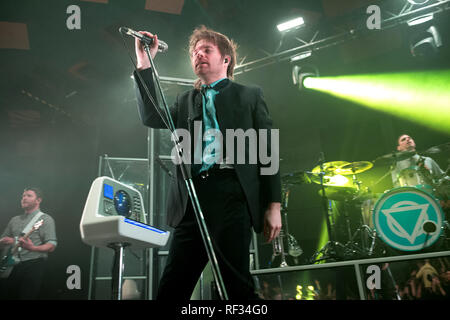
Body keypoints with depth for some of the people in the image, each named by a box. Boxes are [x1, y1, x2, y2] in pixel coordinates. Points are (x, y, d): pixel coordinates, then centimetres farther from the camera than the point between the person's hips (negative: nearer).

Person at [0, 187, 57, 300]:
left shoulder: (45, 219, 0)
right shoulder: (14, 220, 18)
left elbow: (51, 246, -9)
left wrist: (32, 248, -27)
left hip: (33, 264, -6)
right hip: (12, 265, 6)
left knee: (27, 296, -8)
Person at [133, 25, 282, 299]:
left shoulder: (249, 95, 15)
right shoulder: (186, 101, 26)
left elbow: (268, 151, 8)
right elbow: (152, 118, 8)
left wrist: (274, 205, -1)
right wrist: (144, 65, 4)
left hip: (231, 194, -3)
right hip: (192, 198, 4)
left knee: (237, 284, -7)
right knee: (172, 287, 1)